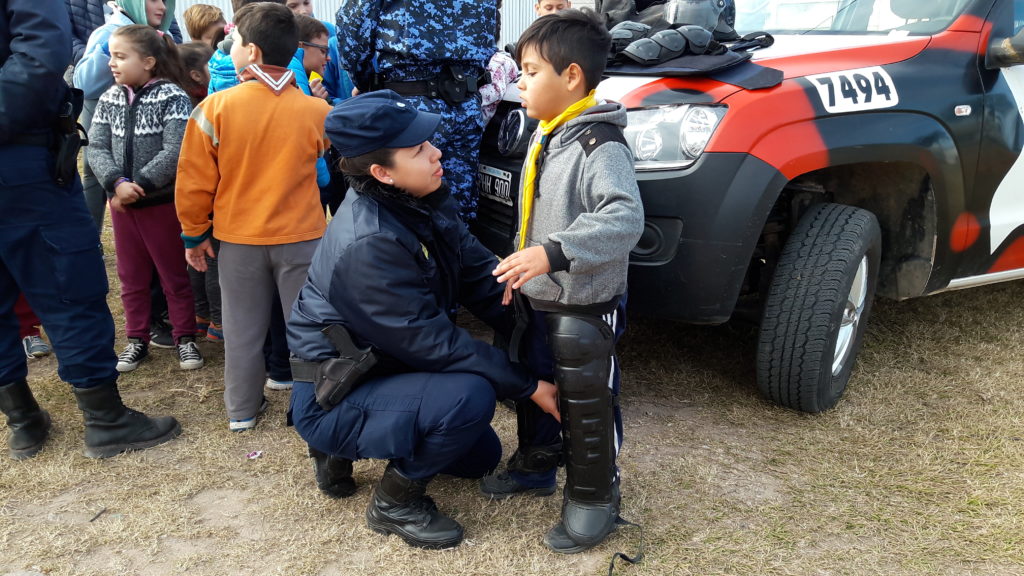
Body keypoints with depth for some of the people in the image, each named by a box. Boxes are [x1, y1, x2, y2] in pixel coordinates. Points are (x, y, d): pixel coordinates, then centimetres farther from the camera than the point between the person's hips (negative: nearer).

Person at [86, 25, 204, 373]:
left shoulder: (172, 97, -11)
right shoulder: (109, 99, 5)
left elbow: (175, 152, -20)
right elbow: (96, 148, 0)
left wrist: (139, 185, -19)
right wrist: (116, 183, -18)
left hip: (163, 201, -5)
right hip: (121, 202, 5)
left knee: (174, 275, 6)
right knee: (131, 277, 13)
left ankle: (185, 337, 19)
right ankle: (137, 339, 26)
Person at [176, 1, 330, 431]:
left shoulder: (214, 108, -12)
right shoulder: (316, 111, -11)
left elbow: (194, 181, -6)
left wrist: (194, 234, 8)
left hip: (238, 239, 1)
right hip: (301, 236, 0)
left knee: (242, 327, 15)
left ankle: (242, 410, 28)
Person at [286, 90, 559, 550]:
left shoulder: (422, 203, -5)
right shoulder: (369, 243, -31)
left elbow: (482, 278, -1)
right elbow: (433, 344, -28)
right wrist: (527, 387, -21)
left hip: (384, 368, 9)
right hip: (330, 399, -9)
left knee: (482, 458, 17)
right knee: (470, 396, -30)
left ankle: (341, 450, 22)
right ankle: (395, 502, -5)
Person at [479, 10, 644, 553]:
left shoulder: (601, 146, -22)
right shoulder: (545, 137, 8)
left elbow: (625, 218, -35)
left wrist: (553, 253, -43)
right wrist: (521, 268, 19)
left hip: (585, 306, -9)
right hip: (538, 299, 9)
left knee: (587, 407, 5)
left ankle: (594, 499, 23)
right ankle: (535, 465, 43)